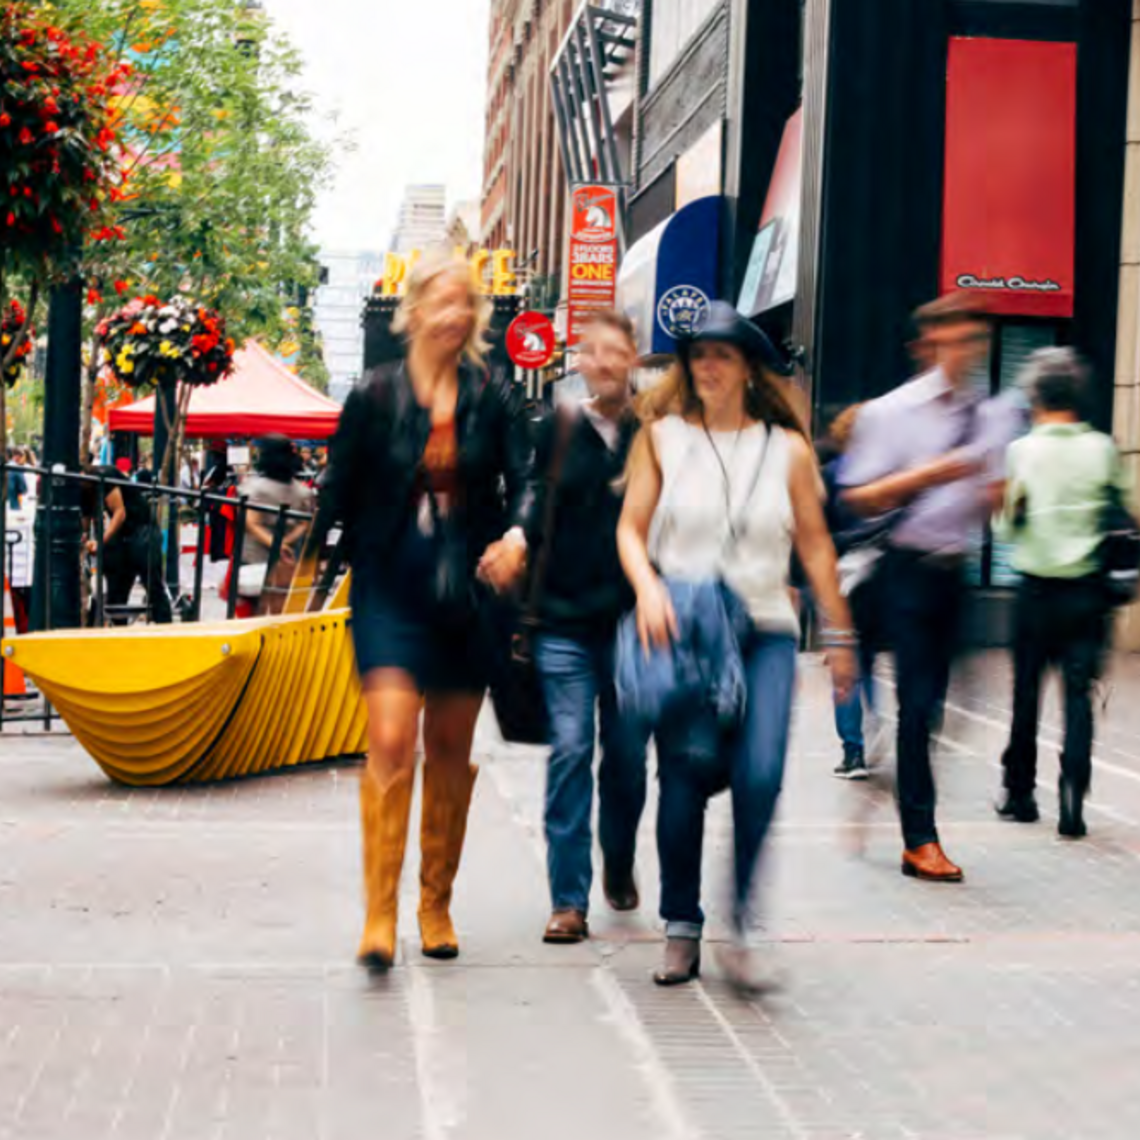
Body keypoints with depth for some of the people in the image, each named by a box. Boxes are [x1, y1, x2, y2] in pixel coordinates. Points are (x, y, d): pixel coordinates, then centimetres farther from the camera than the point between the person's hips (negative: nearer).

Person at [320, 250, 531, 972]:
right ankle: (380, 914, -10)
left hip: (469, 591, 2)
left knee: (451, 751, 10)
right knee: (391, 738, -14)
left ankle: (437, 905, 25)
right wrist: (368, 559, 6)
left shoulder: (494, 401, 3)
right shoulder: (375, 399, -1)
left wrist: (516, 537, -25)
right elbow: (341, 493, 6)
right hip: (392, 590, -2)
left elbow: (525, 479, -7)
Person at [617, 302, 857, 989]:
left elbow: (814, 544, 11)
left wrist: (840, 635, 12)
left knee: (760, 774, -18)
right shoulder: (663, 436, 6)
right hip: (680, 629, 0)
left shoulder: (787, 448, 7)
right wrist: (648, 587, -15)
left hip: (765, 630, 0)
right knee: (682, 781, 0)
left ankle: (743, 922, -1)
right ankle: (682, 931, 15)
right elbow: (631, 528, 4)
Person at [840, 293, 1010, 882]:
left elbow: (986, 505, 17)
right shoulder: (890, 413, -4)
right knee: (917, 701, -7)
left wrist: (995, 492, -6)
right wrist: (925, 475, -19)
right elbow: (860, 499, -7)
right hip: (907, 568, -5)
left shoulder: (989, 418, 11)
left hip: (954, 571, 5)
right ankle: (920, 839, -2)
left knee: (930, 701, 8)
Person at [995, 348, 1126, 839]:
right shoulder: (1103, 449, -2)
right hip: (1088, 589, 1)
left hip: (1037, 588, -1)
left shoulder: (1023, 450, -6)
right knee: (1079, 694, 0)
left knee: (1026, 692, 11)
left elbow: (1005, 525, -3)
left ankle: (1020, 793, 21)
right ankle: (1072, 798, -11)